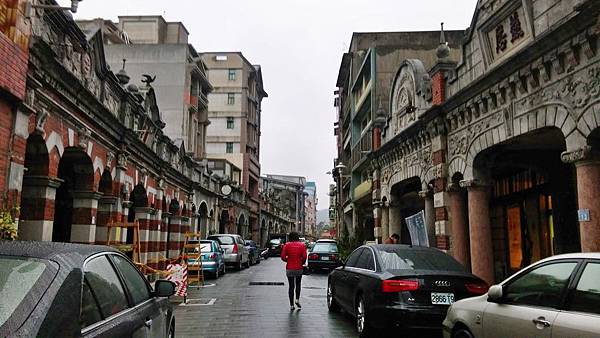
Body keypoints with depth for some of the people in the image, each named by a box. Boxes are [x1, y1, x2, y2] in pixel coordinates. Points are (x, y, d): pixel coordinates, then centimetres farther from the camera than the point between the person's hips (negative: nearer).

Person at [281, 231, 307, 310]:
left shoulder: (287, 245, -3)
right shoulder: (302, 245, -3)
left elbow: (283, 257, -8)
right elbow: (304, 257, -12)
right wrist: (302, 263, 7)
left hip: (289, 268, 0)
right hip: (299, 268, 0)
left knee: (291, 286, 7)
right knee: (298, 284, 21)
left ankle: (291, 305, 7)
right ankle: (297, 299, 7)